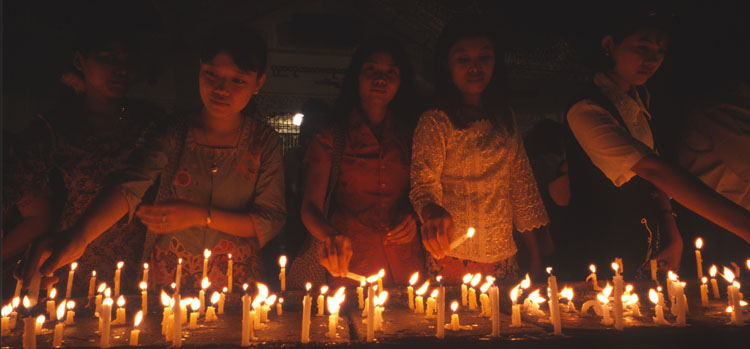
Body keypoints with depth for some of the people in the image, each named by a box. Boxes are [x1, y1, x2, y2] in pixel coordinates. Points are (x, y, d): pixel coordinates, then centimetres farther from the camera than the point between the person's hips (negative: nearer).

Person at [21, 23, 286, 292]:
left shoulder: (264, 142, -7)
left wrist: (200, 215, -19)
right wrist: (79, 235, -38)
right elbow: (128, 188, -21)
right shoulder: (173, 134, -6)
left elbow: (271, 221, -9)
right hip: (162, 279, 1)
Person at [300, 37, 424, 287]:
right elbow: (311, 206, -8)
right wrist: (330, 236, -29)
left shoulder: (409, 135, 8)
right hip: (351, 264, -2)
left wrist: (414, 216, -5)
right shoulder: (330, 138, -1)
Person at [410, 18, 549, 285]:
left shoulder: (505, 117, 8)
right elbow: (423, 183, -16)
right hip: (453, 258, -4)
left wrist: (535, 255, 7)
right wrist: (433, 213, -40)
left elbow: (521, 183, 10)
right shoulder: (434, 122, -7)